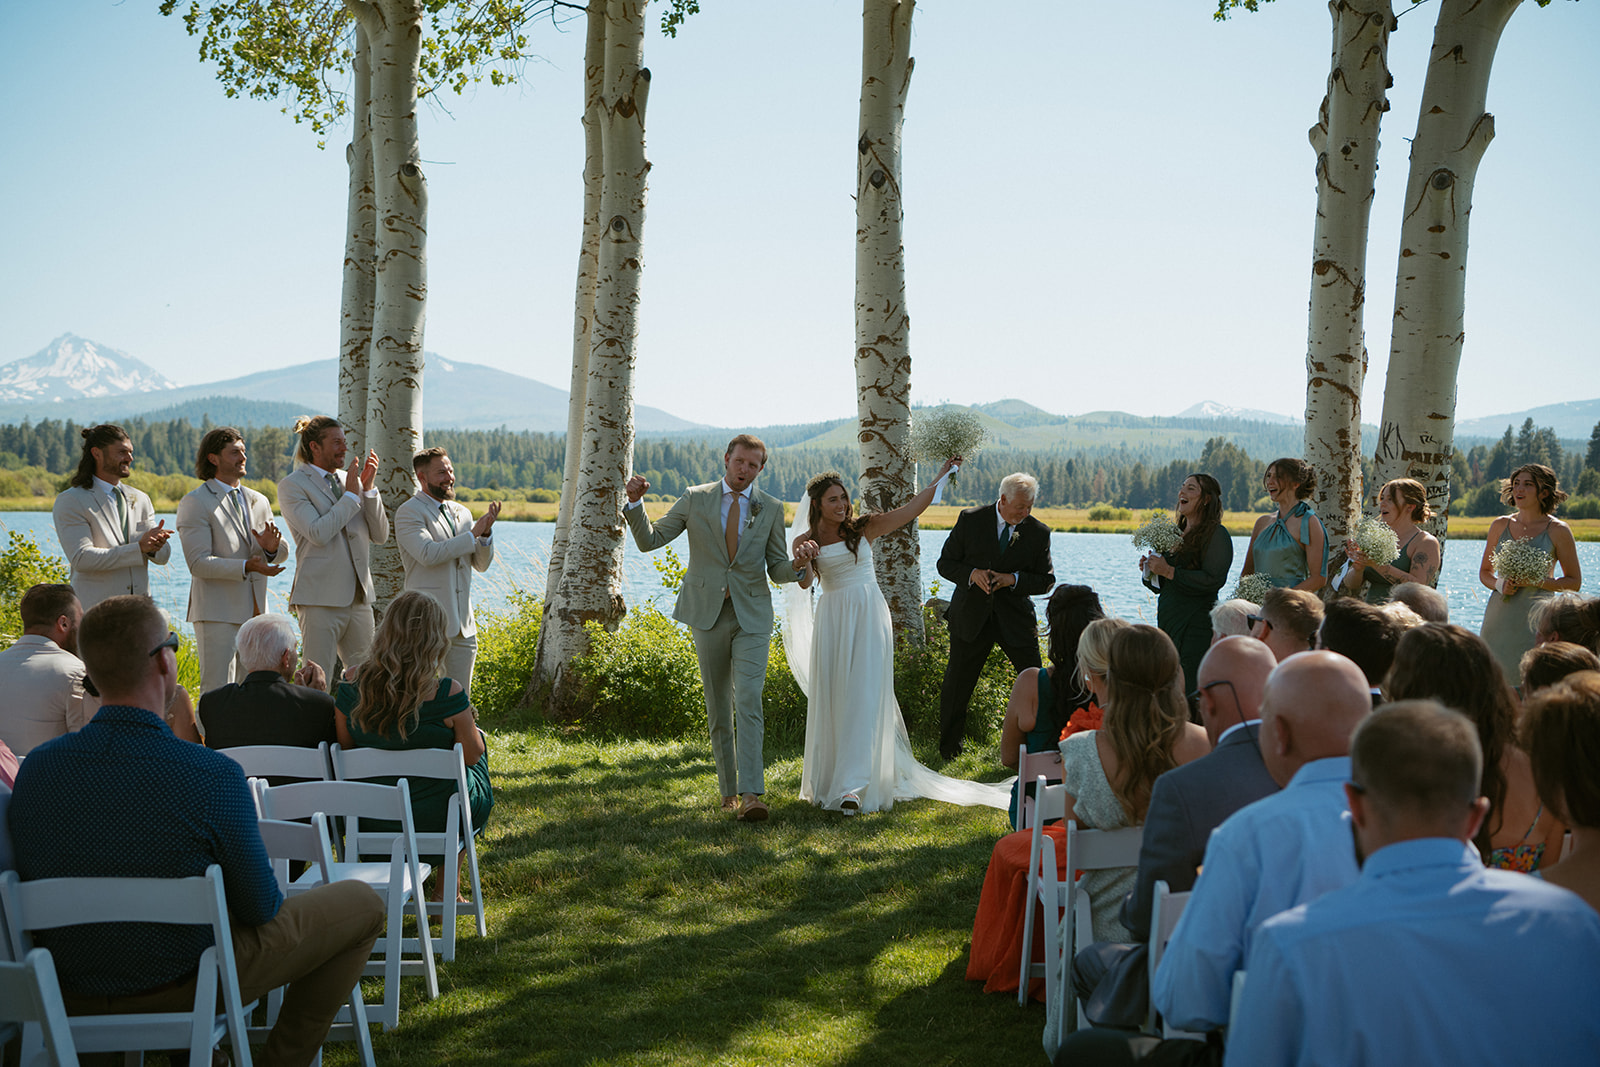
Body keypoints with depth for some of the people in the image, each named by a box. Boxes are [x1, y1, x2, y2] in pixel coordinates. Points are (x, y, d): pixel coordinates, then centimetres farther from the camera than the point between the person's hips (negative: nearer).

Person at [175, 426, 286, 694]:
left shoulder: (258, 501, 16)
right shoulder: (195, 503, -4)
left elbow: (282, 551, 17)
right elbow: (198, 563, -13)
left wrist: (271, 547, -8)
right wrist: (246, 567, -25)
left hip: (255, 611, 6)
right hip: (217, 613, -6)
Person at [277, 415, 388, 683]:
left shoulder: (351, 479, 14)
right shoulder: (293, 485, -3)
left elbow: (380, 536, 10)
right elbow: (318, 533, -17)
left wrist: (368, 489, -1)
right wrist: (351, 495, -9)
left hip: (359, 598, 6)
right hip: (321, 600, -6)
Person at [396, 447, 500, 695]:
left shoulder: (462, 513, 16)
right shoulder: (408, 513, -5)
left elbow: (481, 564, 14)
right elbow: (428, 554, -20)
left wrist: (486, 532, -5)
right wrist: (472, 535, -14)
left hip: (462, 623, 6)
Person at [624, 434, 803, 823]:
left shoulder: (771, 509, 6)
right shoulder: (695, 499, 4)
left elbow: (777, 570, 8)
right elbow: (649, 540, 3)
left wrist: (796, 566, -15)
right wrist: (635, 503, -14)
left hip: (752, 616, -1)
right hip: (708, 614, 1)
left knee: (748, 702, -15)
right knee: (718, 709, 9)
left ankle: (750, 795, -21)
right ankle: (729, 789, 21)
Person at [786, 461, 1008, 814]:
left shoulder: (863, 528, 5)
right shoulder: (805, 541, 6)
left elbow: (912, 508, 4)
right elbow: (804, 583, -10)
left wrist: (943, 474, 3)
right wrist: (804, 563, -31)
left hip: (869, 616, -1)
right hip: (832, 621, 1)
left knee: (864, 697, -10)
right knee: (831, 699, 4)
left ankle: (853, 785, -15)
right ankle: (829, 776, 21)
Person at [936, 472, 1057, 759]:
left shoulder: (1039, 532, -3)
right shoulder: (970, 520, -5)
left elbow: (1046, 581, 0)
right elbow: (946, 563, 0)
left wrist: (1014, 579, -18)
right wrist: (971, 574, -20)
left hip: (1016, 619, 0)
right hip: (971, 617, 0)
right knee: (955, 686, 6)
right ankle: (948, 751, 22)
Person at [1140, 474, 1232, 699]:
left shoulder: (1216, 534, -6)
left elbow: (1214, 580, -18)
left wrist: (1168, 571, -18)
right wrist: (1150, 573, 2)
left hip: (1197, 623, -8)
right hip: (1168, 619, 8)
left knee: (1191, 693, -11)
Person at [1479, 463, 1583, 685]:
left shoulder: (1558, 531, 0)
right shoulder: (1500, 526, 10)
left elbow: (1574, 582, 4)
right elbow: (1484, 572, 18)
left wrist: (1536, 581, -12)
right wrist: (1499, 585, -4)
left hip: (1536, 616, -3)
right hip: (1499, 615, 3)